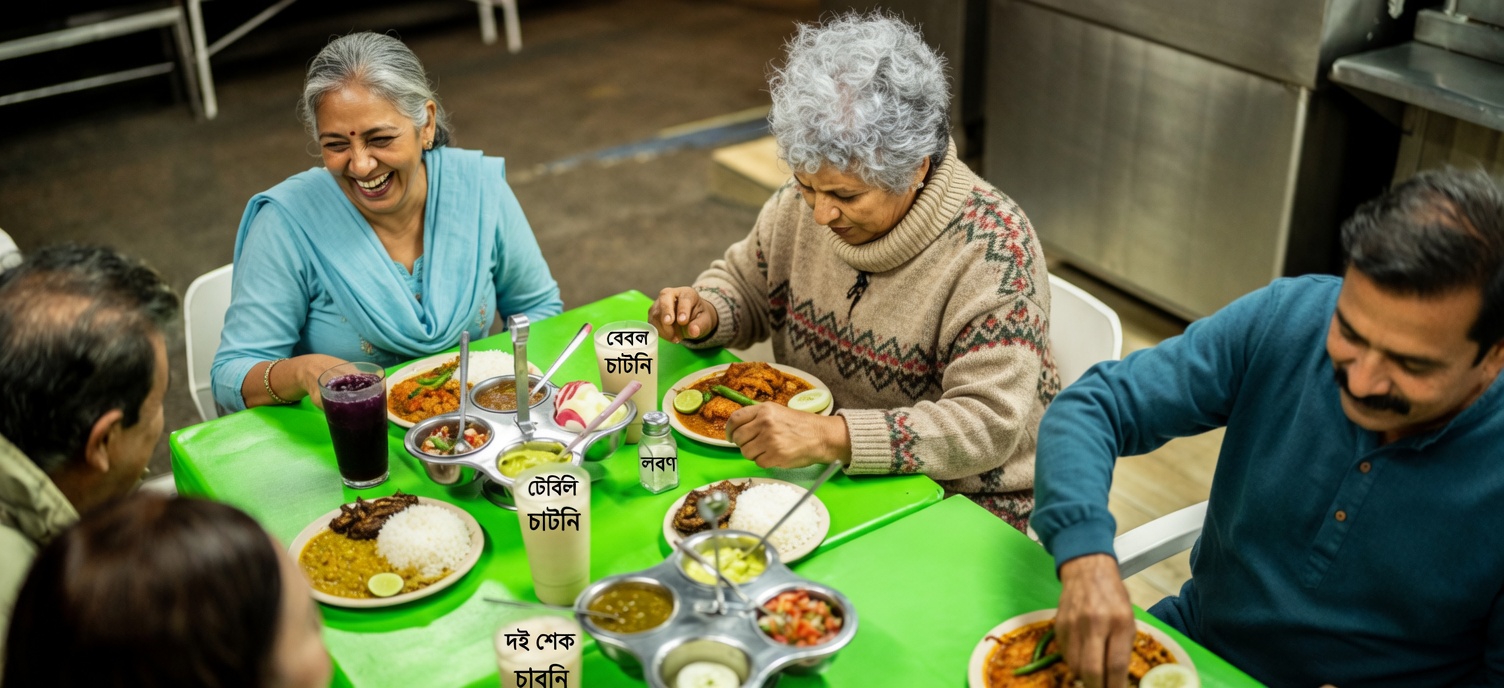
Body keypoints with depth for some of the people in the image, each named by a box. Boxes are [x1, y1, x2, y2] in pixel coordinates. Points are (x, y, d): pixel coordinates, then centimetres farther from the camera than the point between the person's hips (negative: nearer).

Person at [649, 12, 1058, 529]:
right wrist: (702, 315, -10)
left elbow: (988, 425, -27)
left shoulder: (994, 249, -22)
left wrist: (831, 437, -38)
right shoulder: (805, 202, -3)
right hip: (816, 468, 7)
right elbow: (745, 283, 15)